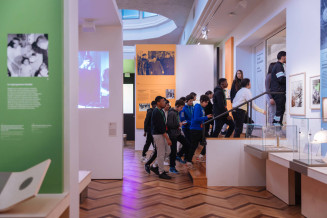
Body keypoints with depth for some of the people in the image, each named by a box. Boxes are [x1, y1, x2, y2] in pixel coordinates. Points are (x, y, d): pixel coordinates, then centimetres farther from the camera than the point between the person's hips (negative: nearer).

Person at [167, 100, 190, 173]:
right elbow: (169, 125, -25)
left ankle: (179, 156, 25)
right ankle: (172, 167, 11)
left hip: (178, 133, 9)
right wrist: (178, 125, -15)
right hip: (173, 134, -9)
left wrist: (181, 123, 4)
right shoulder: (171, 113, -18)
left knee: (187, 144, 6)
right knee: (173, 151, -1)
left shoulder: (177, 112, 11)